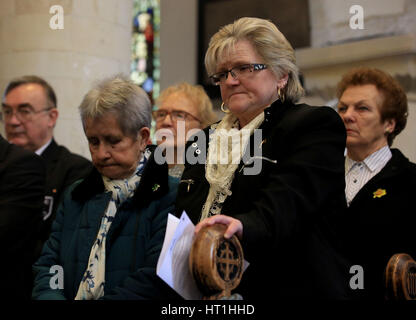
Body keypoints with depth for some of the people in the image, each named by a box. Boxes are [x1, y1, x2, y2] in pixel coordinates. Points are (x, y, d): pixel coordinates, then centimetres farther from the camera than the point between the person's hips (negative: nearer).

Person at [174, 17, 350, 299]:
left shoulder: (316, 125, -1)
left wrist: (246, 225, -38)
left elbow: (291, 193, -18)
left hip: (287, 287, -4)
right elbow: (184, 212, 15)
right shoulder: (204, 141, 19)